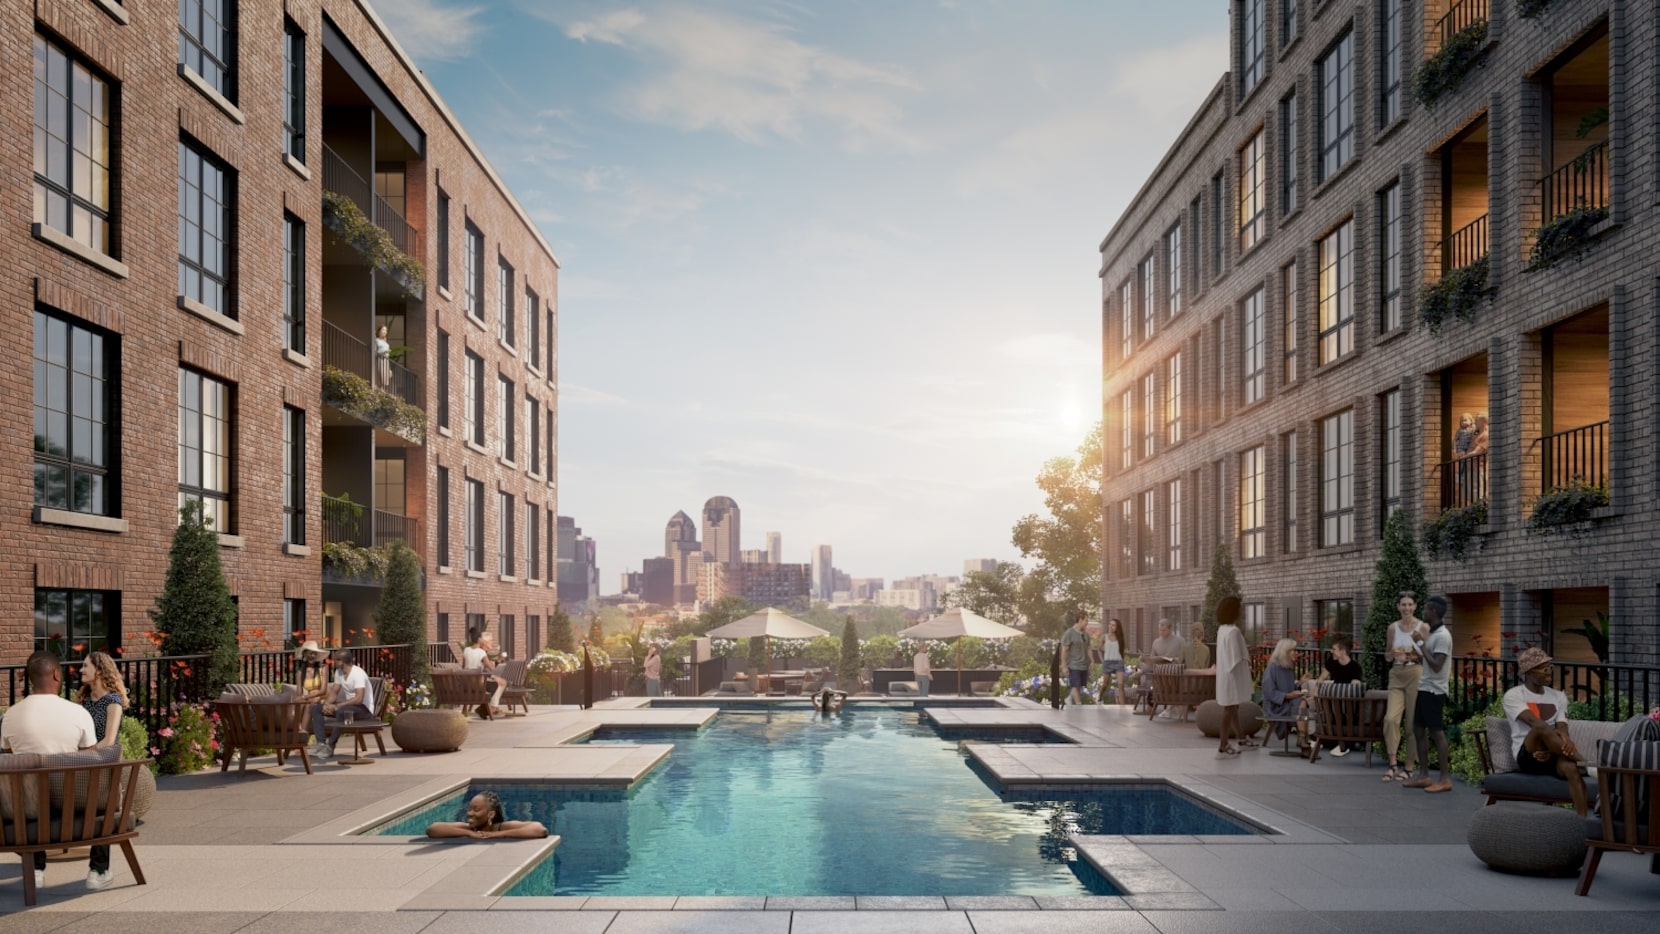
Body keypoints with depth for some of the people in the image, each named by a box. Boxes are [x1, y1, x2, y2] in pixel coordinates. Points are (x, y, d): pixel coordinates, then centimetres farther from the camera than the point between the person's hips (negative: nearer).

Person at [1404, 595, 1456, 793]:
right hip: (1424, 688, 10)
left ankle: (1444, 779, -1)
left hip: (1433, 690, -10)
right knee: (1419, 730, 11)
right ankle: (1423, 775, 17)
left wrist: (1422, 644, -19)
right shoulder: (1432, 633, 14)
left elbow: (1436, 665, -22)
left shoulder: (1442, 636, -16)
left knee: (1436, 732, -6)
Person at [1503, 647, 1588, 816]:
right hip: (1526, 756, -3)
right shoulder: (1513, 695, 0)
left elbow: (1562, 729, 1)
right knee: (1543, 729, -37)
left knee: (1570, 767, -35)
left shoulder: (1558, 696, 15)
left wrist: (1553, 749, -22)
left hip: (1551, 755, 3)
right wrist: (1564, 739, -33)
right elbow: (1533, 721, -18)